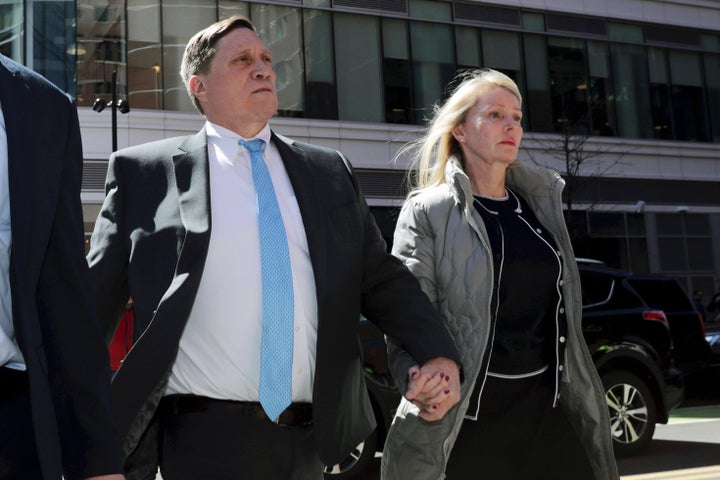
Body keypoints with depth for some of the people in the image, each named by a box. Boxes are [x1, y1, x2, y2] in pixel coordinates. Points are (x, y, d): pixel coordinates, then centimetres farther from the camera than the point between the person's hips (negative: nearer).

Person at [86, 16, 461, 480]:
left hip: (312, 438, 4)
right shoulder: (144, 172, 1)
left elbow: (383, 278, 11)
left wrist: (440, 354, -5)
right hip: (204, 438, -3)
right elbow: (96, 299, 3)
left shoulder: (330, 172, 11)